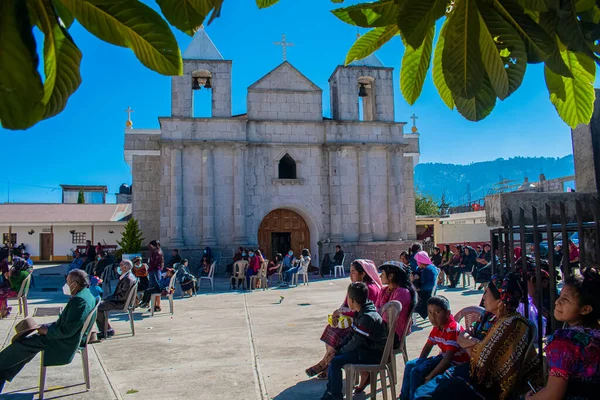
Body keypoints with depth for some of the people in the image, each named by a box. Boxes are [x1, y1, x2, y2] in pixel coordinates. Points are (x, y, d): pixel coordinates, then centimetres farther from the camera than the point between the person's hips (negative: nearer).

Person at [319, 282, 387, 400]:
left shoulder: (367, 317, -24)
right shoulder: (360, 313, 8)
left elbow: (356, 342, -22)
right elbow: (352, 335, 13)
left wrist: (340, 351, -9)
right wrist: (337, 348, 3)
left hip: (374, 355, -10)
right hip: (365, 348, 10)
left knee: (336, 361, -18)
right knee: (334, 354, 11)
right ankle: (330, 390, 17)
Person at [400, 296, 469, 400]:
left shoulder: (452, 329, -26)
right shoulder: (437, 327, 2)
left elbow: (449, 357, -30)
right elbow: (428, 345, 16)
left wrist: (430, 376, -29)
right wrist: (419, 363, 7)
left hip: (455, 363, -10)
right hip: (442, 358, 10)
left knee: (416, 372, -20)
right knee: (410, 365, 9)